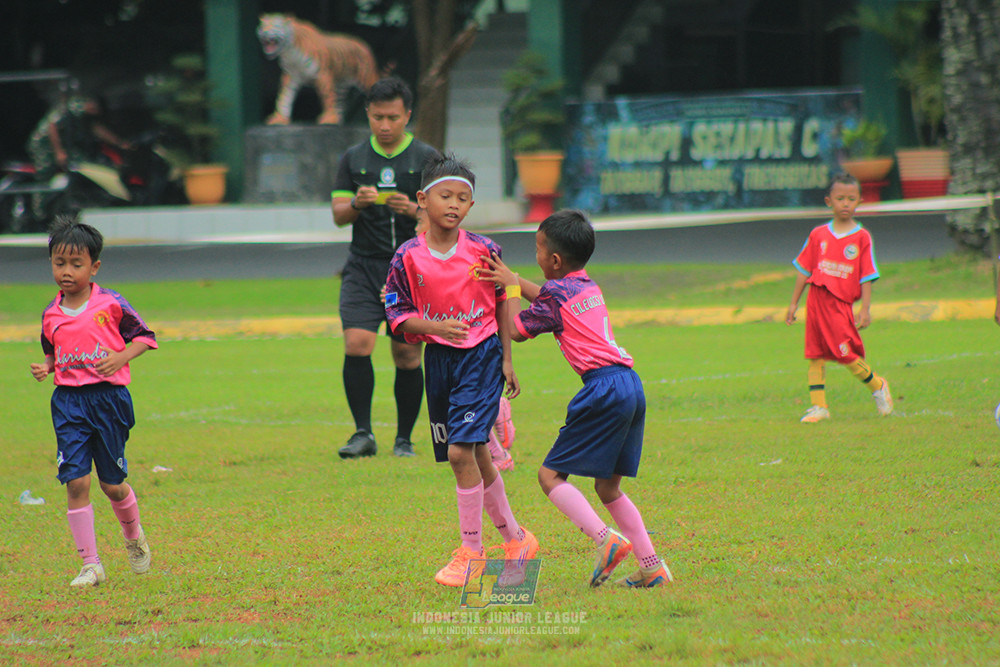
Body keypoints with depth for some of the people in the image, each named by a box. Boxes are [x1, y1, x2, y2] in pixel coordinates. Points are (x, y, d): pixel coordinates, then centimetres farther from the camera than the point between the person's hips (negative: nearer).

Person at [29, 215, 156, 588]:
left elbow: (144, 336, 2)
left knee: (112, 484, 6)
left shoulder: (110, 304, -5)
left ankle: (134, 538, 38)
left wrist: (121, 357, -14)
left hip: (108, 399, -2)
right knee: (76, 481, -8)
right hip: (68, 403, 2)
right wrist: (45, 368, 1)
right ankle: (90, 565, -1)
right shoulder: (51, 315, 6)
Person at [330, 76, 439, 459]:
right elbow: (338, 215, 9)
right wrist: (356, 204, -13)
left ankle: (404, 439, 11)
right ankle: (363, 433, -9)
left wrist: (413, 209, -19)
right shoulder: (354, 158, 11)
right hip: (363, 267, 1)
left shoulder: (426, 158, 4)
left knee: (407, 353, 0)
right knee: (356, 344, -14)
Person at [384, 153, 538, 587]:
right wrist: (437, 327, -19)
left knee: (461, 451, -15)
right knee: (475, 456, 11)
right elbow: (398, 314, -2)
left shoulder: (484, 251, -5)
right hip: (439, 358, 3)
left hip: (482, 356, -3)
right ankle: (515, 539, 28)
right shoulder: (408, 258, -5)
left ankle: (471, 551, -6)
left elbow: (502, 303, 5)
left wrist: (506, 360, 5)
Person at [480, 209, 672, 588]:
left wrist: (512, 288, 17)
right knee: (608, 486, 16)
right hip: (631, 386, 9)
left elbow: (517, 330, 6)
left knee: (551, 475, -4)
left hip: (603, 386, -9)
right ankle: (652, 567, 11)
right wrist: (511, 278, 37)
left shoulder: (556, 295, -3)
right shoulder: (588, 287, 20)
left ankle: (605, 539, -23)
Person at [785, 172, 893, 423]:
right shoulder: (818, 235, 8)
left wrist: (866, 309, -6)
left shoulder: (861, 237, 0)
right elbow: (804, 270, 13)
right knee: (815, 355, 3)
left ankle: (877, 386, 16)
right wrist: (794, 303, 12)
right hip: (816, 299, 3)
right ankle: (818, 406, 8)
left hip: (841, 303, -3)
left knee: (846, 353, -8)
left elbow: (867, 277, 0)